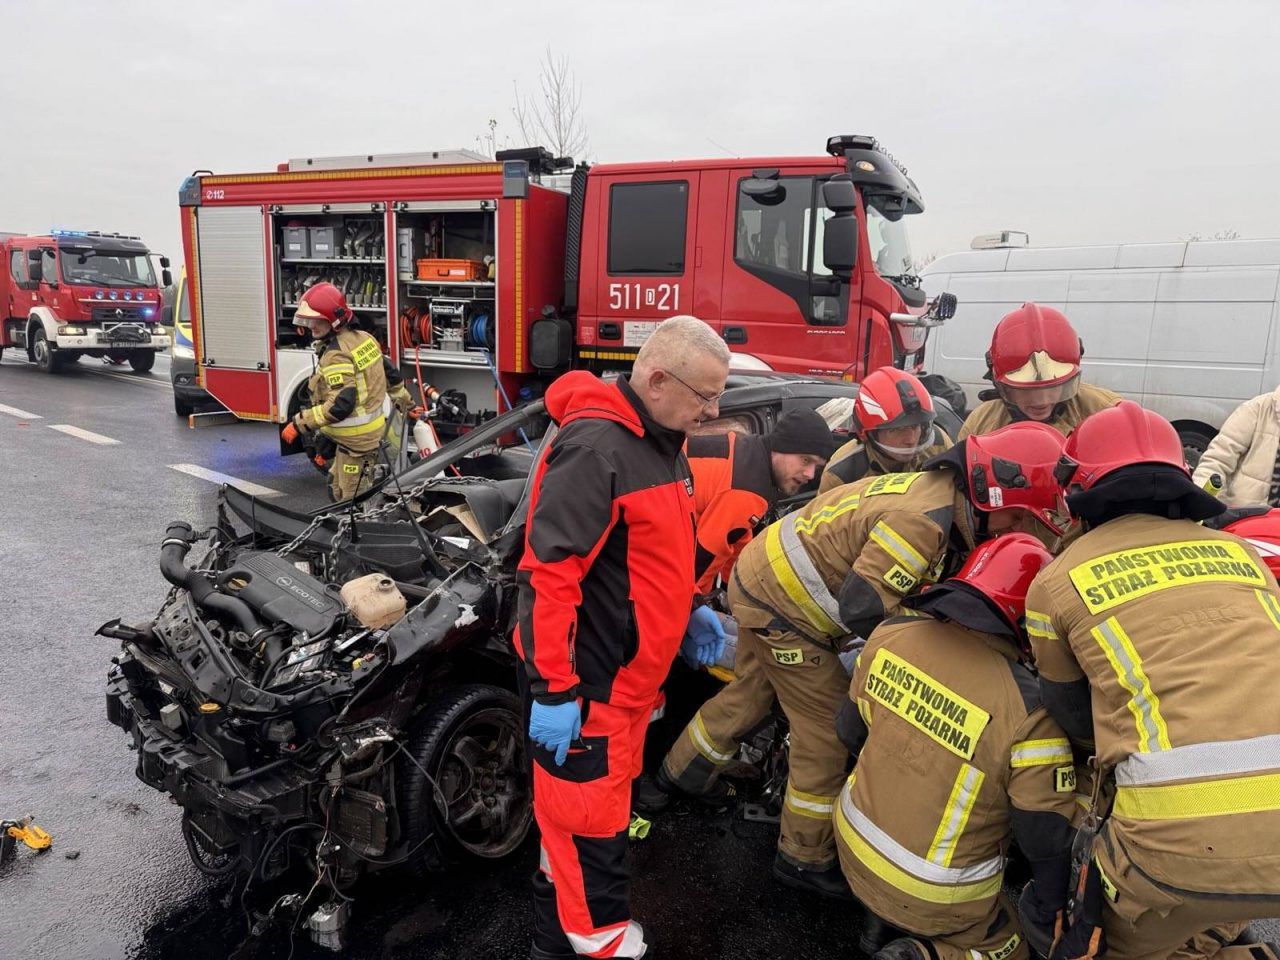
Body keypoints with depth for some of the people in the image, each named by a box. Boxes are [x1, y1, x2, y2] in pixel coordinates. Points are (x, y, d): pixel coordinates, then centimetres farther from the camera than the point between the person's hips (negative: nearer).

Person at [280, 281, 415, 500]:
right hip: (371, 429, 10)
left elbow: (341, 405, -31)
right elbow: (390, 373, 16)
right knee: (338, 488, 22)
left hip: (356, 439, -10)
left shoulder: (336, 354, -23)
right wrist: (405, 402, 32)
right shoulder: (363, 337, 6)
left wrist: (299, 424, -25)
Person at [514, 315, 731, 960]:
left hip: (629, 676, 10)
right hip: (585, 684, -10)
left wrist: (687, 613, 12)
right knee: (588, 829, 5)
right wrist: (553, 690, -24)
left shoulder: (662, 442, 8)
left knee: (596, 811, 23)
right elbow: (548, 574, -26)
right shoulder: (596, 449, -23)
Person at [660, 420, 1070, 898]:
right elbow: (864, 605, -28)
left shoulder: (936, 489, 3)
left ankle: (680, 772, 48)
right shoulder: (925, 518, -28)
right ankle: (805, 858, 22)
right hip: (783, 606, -10)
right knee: (830, 733, 2)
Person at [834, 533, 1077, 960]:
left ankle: (887, 924, 15)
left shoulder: (890, 635, -13)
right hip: (936, 894, -5)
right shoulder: (1030, 709, -29)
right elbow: (1046, 840, -18)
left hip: (853, 845, 5)